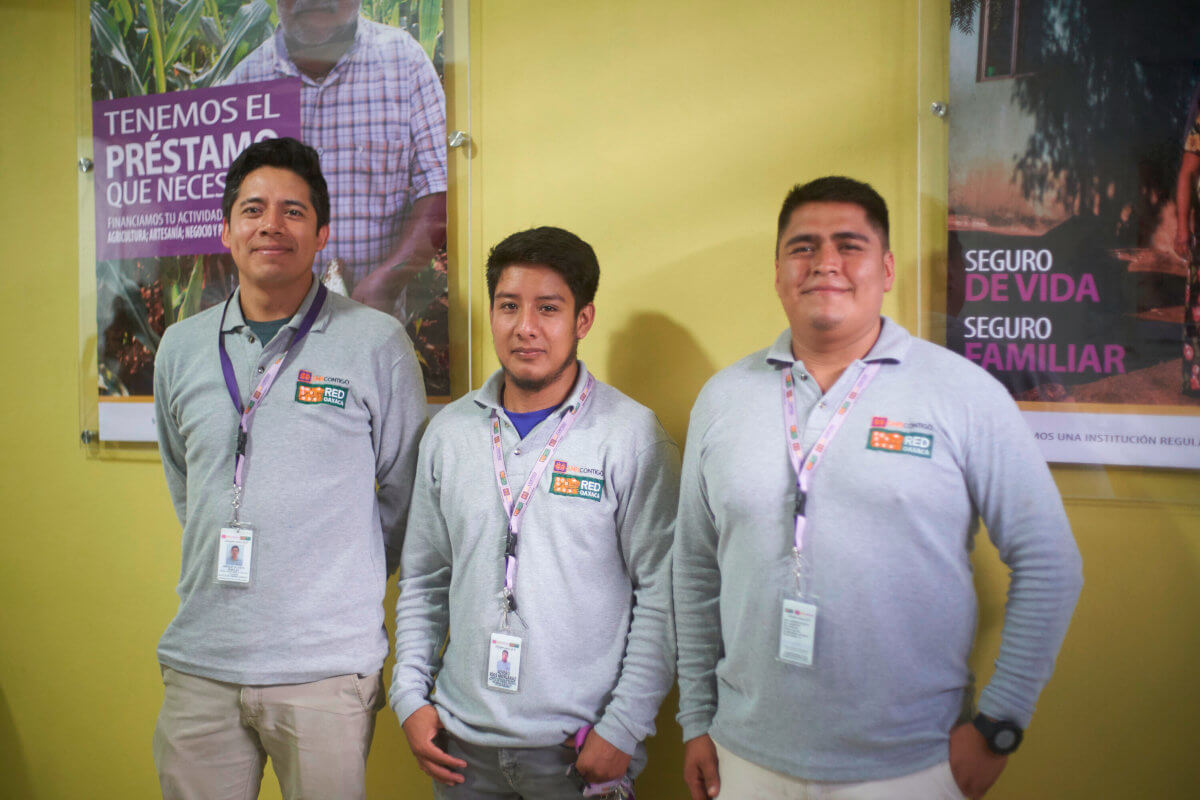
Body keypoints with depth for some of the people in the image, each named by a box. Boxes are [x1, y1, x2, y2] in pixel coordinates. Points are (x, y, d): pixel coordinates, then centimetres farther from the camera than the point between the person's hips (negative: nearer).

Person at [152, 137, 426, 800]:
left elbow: (406, 491, 3)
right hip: (198, 661, 4)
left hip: (325, 667, -3)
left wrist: (346, 576, 3)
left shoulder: (376, 342, -6)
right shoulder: (181, 348, 8)